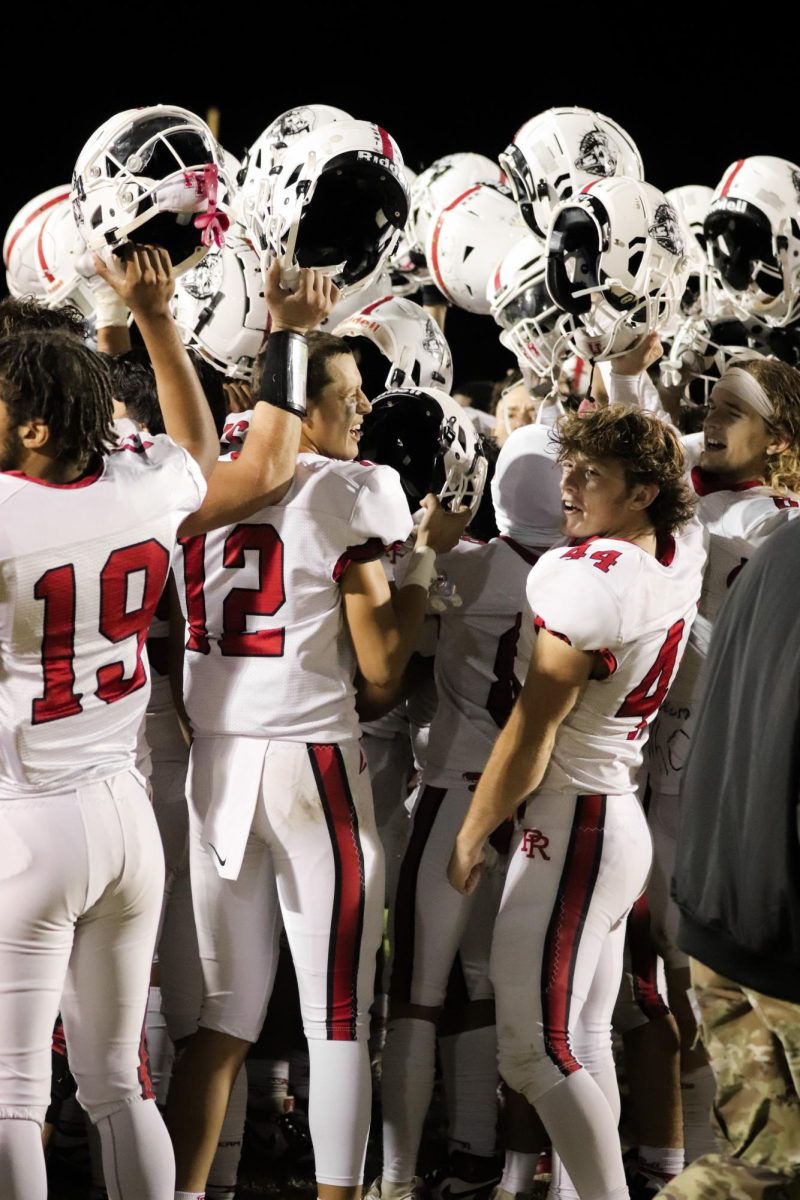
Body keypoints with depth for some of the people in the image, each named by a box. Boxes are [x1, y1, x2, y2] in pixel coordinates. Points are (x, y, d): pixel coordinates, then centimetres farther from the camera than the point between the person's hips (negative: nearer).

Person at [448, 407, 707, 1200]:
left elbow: (531, 734, -15)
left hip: (571, 822, -9)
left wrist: (470, 838, -5)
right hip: (621, 817, 9)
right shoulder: (680, 560, 4)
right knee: (583, 1043, 10)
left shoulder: (587, 575, -18)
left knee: (536, 1056, -8)